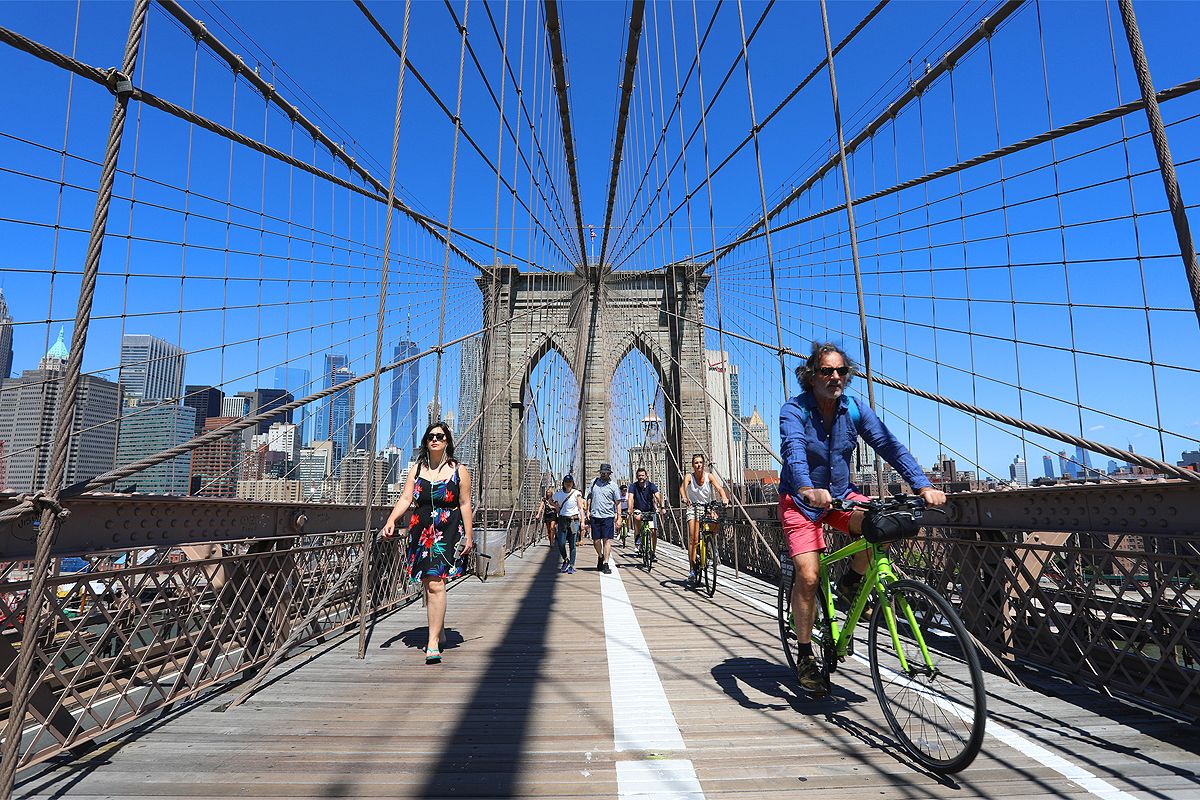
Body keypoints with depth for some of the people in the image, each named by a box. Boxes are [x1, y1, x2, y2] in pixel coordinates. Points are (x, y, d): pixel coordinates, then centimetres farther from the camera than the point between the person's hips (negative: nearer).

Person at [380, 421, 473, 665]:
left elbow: (465, 505, 2)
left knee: (435, 584, -13)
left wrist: (468, 536, 0)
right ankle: (439, 633, 30)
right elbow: (405, 499, 3)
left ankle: (433, 644, -9)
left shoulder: (459, 471, 2)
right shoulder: (417, 469, 10)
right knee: (428, 585, 12)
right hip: (421, 533, 4)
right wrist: (391, 521, -14)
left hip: (447, 534, -4)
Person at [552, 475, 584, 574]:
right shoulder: (559, 493, 6)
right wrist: (557, 507, 10)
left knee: (572, 544, 1)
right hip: (562, 520, 2)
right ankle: (565, 560, 21)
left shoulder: (577, 493, -2)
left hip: (574, 520, -2)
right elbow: (550, 500, 25)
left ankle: (571, 566, 12)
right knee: (561, 544, -4)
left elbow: (580, 508, -6)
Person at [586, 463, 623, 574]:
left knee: (607, 540, -6)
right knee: (596, 540, 7)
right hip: (595, 516, 3)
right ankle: (600, 556, 33)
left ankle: (606, 564, -1)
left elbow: (618, 502, 1)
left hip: (608, 516, -3)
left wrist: (619, 517, -3)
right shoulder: (594, 482, 9)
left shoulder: (613, 485, 0)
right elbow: (589, 497, 17)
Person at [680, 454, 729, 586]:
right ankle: (692, 569, -11)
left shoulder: (709, 476, -5)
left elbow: (719, 487, -20)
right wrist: (685, 498, -47)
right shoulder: (689, 477, -8)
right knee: (693, 538, -14)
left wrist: (724, 497, -40)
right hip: (692, 507, -2)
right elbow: (682, 487, -25)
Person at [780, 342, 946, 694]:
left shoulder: (855, 409, -6)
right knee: (808, 576, -15)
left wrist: (922, 485, -30)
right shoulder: (794, 410, -18)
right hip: (801, 500, -3)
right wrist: (807, 489, -54)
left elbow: (889, 445, -16)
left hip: (841, 495, 3)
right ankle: (805, 657, 6)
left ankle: (851, 583, 3)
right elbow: (793, 450, -35)